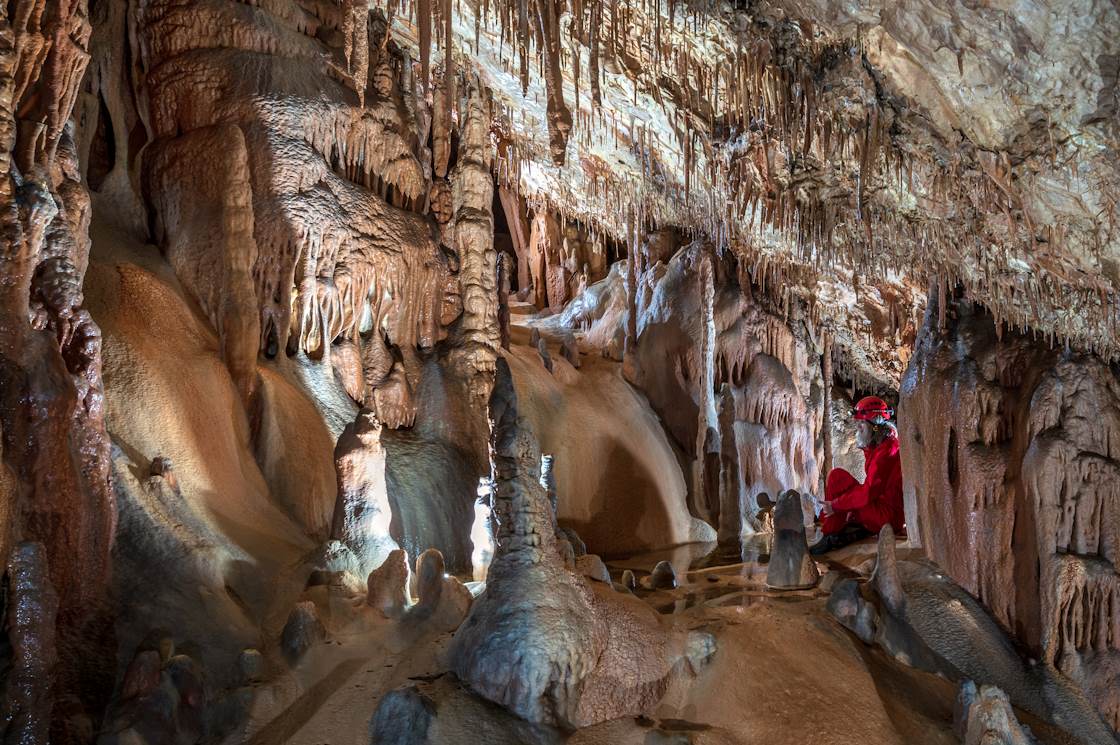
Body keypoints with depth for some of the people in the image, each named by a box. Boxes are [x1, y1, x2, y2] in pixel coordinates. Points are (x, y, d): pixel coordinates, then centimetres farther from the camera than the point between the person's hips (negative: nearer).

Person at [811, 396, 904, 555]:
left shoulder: (887, 451, -18)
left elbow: (868, 492, -23)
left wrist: (835, 505, -15)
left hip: (888, 516, -10)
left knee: (836, 477, -12)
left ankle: (830, 537, -10)